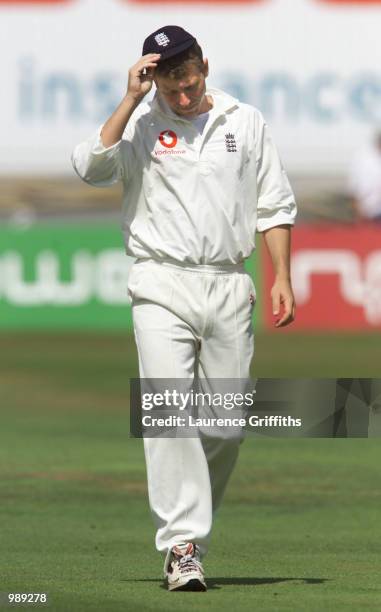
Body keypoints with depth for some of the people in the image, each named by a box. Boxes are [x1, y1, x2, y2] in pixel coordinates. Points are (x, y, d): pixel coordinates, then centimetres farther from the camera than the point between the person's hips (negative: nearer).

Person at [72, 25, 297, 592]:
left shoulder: (246, 122, 11)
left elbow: (274, 206, 13)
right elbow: (90, 166, -15)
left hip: (229, 287, 3)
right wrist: (131, 99, -13)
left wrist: (282, 279, 4)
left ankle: (191, 530, 19)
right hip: (162, 287, -3)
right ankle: (182, 546, -18)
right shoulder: (139, 126, 4)